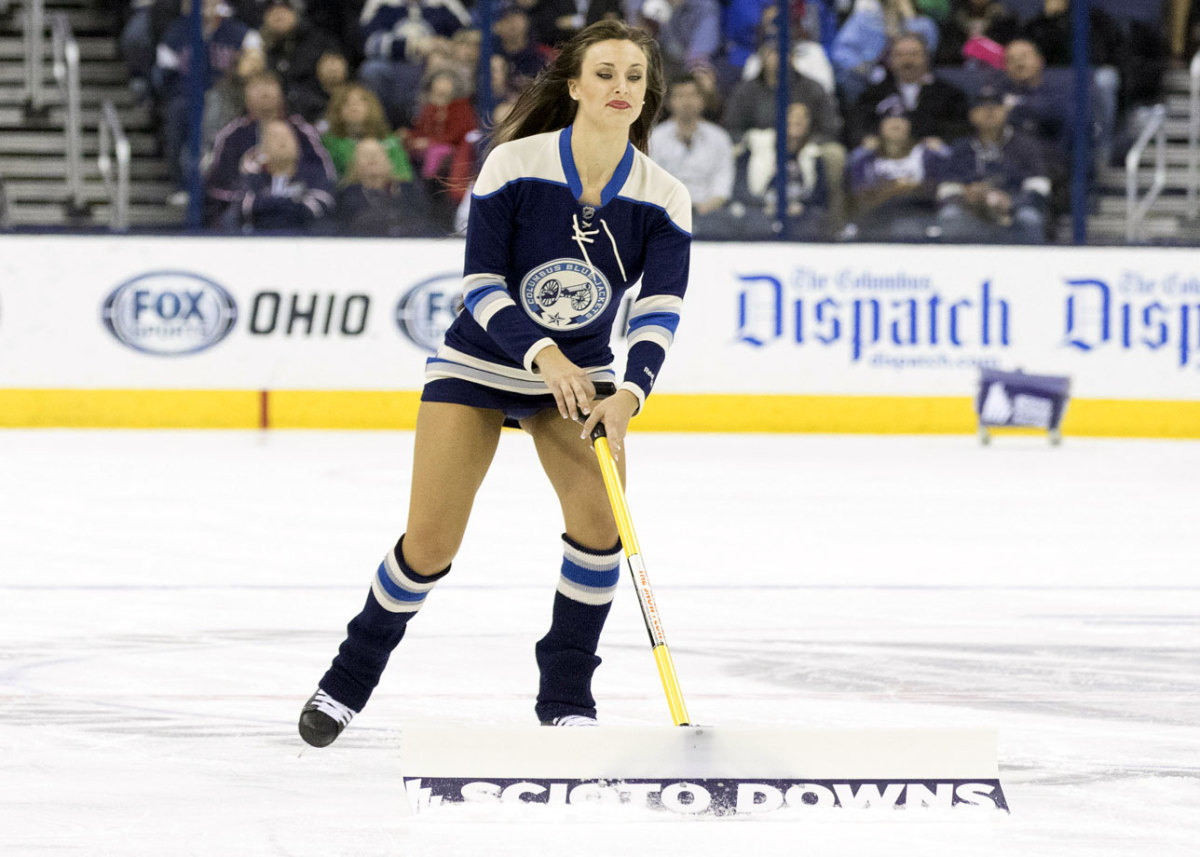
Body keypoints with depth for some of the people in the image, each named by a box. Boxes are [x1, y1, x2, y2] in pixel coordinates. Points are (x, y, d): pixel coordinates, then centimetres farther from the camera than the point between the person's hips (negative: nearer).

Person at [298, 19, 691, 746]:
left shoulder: (663, 200, -13)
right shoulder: (515, 166, -19)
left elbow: (661, 308, -21)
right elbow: (482, 282, -19)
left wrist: (631, 393, -39)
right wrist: (543, 355, -34)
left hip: (580, 371, 2)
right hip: (482, 361, -2)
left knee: (600, 517, -20)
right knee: (431, 545, -7)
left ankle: (566, 694, -2)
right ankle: (352, 677, 18)